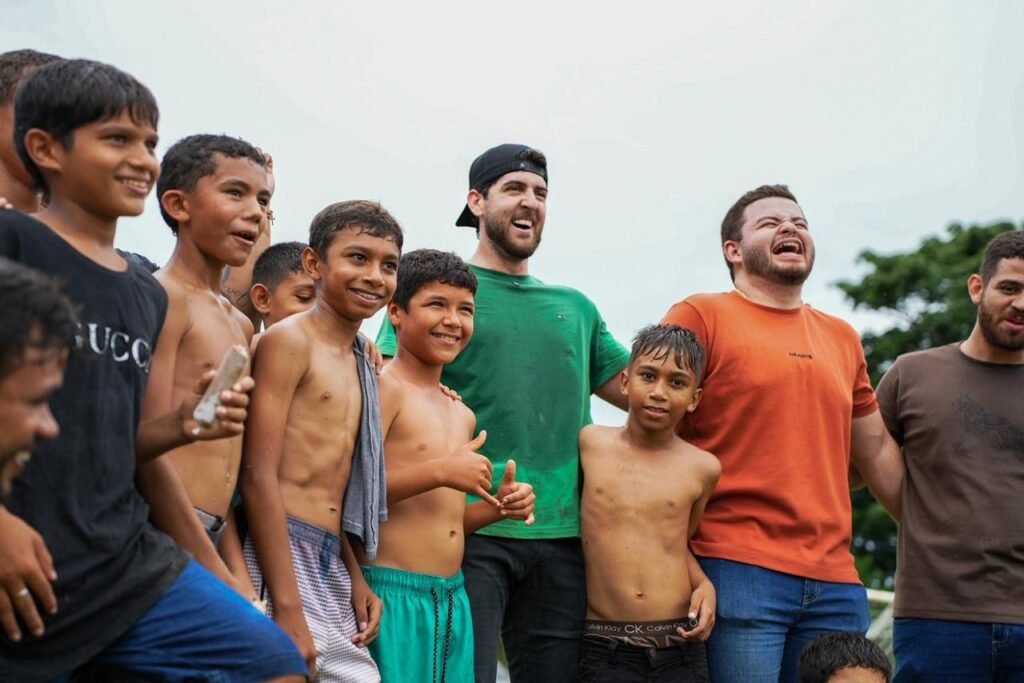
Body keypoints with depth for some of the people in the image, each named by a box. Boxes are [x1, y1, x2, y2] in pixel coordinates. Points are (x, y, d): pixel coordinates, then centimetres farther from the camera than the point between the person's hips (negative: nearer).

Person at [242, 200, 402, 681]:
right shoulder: (289, 341, -7)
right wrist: (287, 608, -19)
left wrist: (356, 579, 14)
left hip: (331, 567, 8)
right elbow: (258, 477, -14)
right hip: (281, 556, -8)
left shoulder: (359, 361, 18)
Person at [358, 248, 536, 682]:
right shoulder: (385, 389, -8)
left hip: (453, 598, 8)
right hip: (390, 592, -8)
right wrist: (438, 471, -20)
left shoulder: (463, 416, 17)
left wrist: (498, 507, 9)